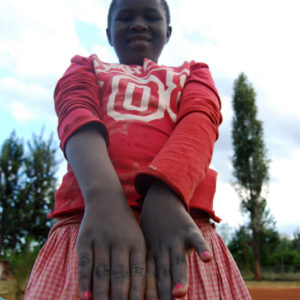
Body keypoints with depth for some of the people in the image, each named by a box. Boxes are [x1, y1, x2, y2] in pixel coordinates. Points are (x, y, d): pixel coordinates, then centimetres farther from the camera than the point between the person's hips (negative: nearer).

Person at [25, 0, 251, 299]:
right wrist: (103, 198, -23)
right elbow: (76, 116, 0)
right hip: (88, 221, 0)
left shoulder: (194, 73, 24)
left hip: (179, 225, 1)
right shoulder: (86, 68, 22)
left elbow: (200, 121, 1)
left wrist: (165, 195, -21)